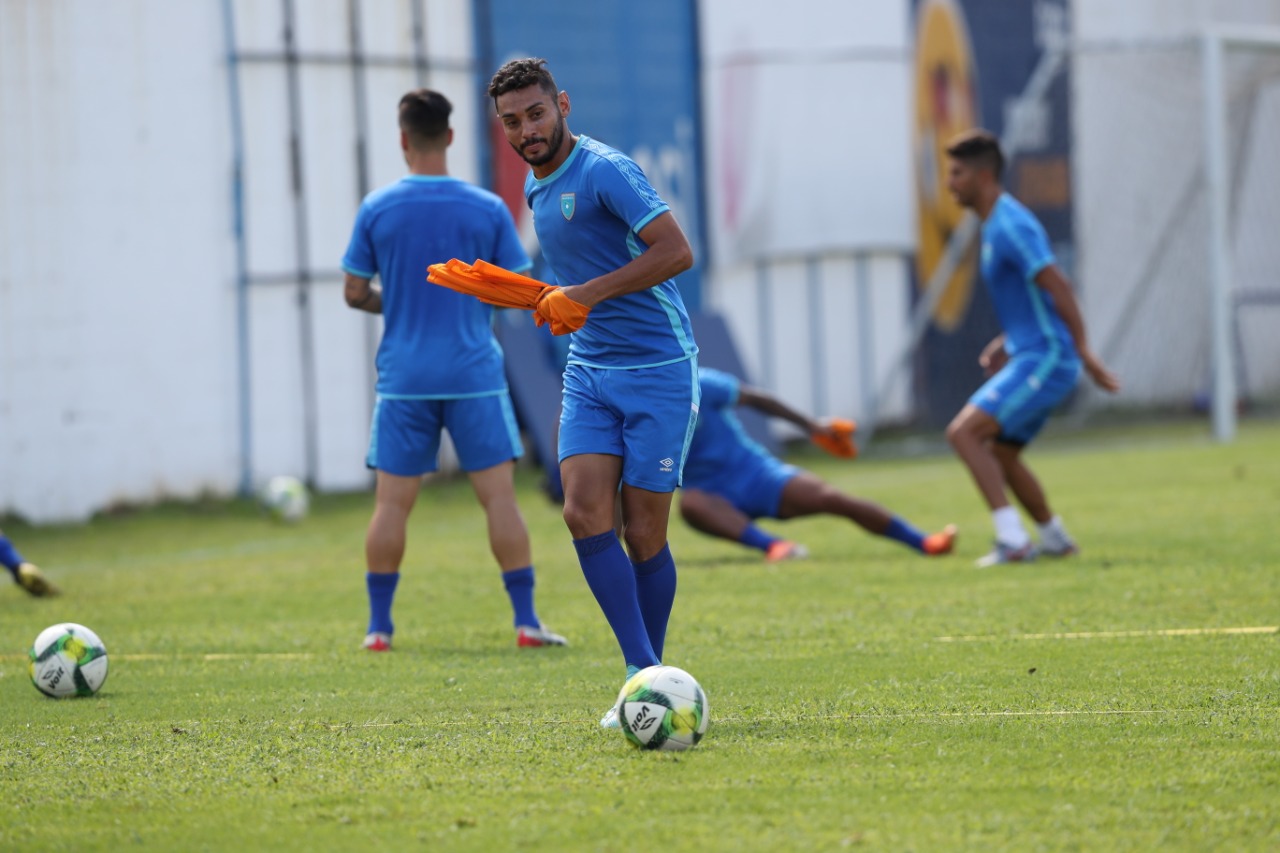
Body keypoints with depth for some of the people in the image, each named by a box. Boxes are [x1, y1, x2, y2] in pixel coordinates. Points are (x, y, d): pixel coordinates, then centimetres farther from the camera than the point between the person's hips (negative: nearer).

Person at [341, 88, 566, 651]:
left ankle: (378, 625, 9)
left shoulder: (376, 210, -2)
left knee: (392, 501, 6)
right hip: (474, 375, -1)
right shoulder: (487, 210, -2)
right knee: (499, 496, 2)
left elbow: (355, 293, 3)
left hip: (403, 378, 1)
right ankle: (526, 622, 0)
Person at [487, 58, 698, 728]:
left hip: (658, 370, -7)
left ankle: (653, 683, 14)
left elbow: (675, 252, -23)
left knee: (643, 532, -3)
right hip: (589, 370, 7)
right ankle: (640, 672, -9)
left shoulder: (603, 171, -14)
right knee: (585, 514, -11)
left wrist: (588, 294, -23)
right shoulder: (536, 187, 13)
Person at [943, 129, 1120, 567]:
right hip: (1030, 355, 10)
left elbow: (1057, 287, -22)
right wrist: (1006, 343, 17)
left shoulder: (1010, 226, -16)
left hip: (1045, 359, -10)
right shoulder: (994, 226, 16)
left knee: (963, 432, -19)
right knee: (1000, 454, 20)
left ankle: (1012, 539, -22)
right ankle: (1055, 538, 33)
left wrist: (1083, 351, -24)